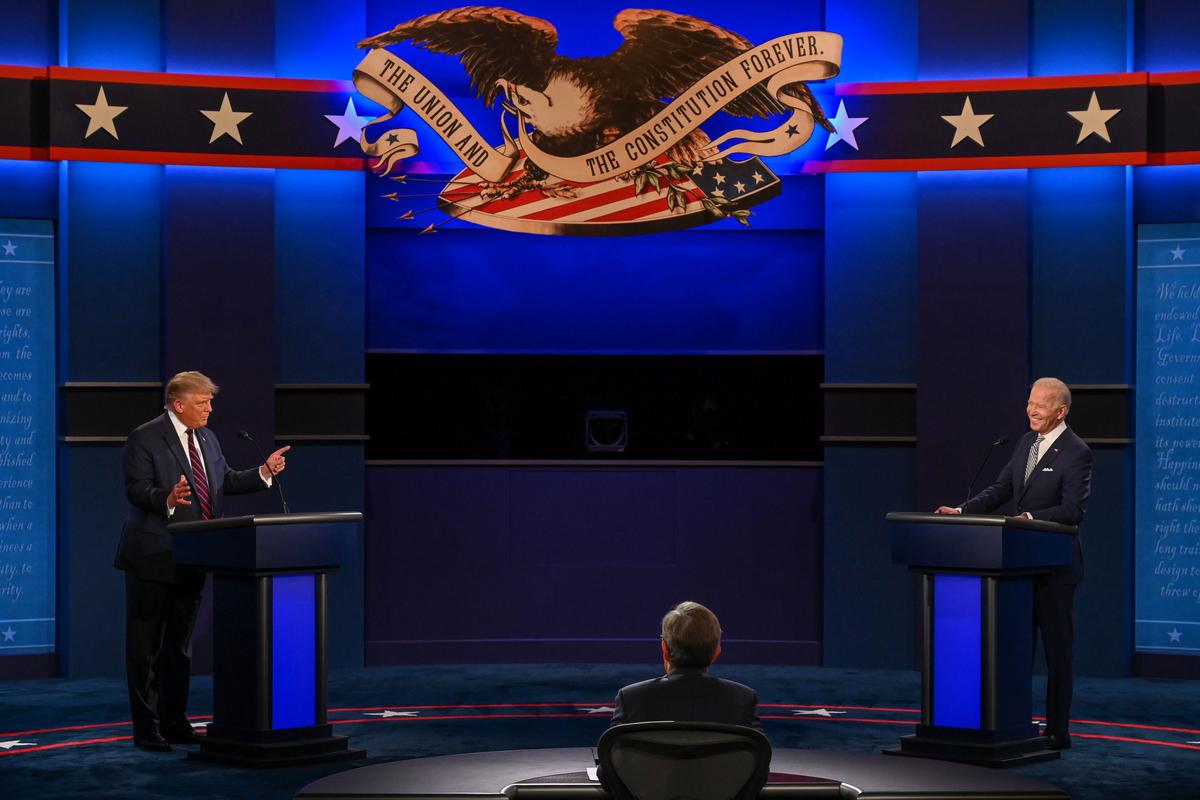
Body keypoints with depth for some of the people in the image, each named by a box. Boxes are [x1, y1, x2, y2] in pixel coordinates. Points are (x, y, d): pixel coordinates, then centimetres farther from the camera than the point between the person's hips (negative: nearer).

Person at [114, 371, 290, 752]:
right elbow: (136, 489, -19)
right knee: (146, 646, -1)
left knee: (180, 645, 14)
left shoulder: (206, 438, 11)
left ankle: (174, 722, 23)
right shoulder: (145, 439, -12)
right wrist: (167, 500, -37)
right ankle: (146, 728, 3)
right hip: (153, 558, -8)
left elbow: (227, 480, 14)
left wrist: (264, 472, 0)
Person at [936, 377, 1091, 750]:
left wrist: (1031, 518, -30)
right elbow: (1001, 489, 10)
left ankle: (1057, 730, 7)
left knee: (1057, 649, 0)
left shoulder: (1076, 452, -14)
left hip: (1054, 566, -8)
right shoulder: (1026, 442, 10)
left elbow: (1074, 509, -20)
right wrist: (962, 510, -2)